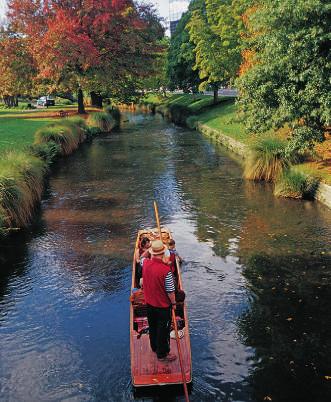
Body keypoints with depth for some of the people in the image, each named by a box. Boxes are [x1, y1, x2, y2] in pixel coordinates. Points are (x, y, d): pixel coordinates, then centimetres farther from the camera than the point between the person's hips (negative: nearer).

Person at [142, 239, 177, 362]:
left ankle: (154, 347, 44)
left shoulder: (145, 263, -14)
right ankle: (162, 354, 26)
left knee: (152, 326, 25)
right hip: (163, 306, -6)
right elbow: (170, 291, -22)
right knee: (163, 329, 12)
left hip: (149, 303, 6)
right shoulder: (166, 270, -30)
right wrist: (174, 303, -6)